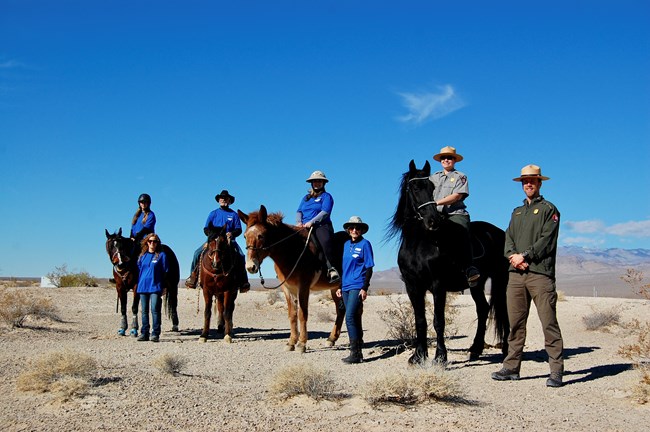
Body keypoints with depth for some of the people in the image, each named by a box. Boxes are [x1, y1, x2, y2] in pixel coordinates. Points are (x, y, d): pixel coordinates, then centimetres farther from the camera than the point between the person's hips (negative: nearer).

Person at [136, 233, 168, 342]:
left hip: (155, 286, -4)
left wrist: (164, 287, -6)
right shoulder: (142, 256, 12)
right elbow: (139, 269, 18)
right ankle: (144, 333, 13)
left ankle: (155, 334, -5)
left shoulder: (161, 255, 1)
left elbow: (165, 272, -1)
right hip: (143, 286, 5)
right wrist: (138, 284, 10)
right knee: (144, 311, 8)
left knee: (155, 310, -8)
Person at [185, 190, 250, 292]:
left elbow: (238, 229, 6)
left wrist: (232, 233, -16)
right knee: (197, 253, -19)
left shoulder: (234, 214, 11)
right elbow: (206, 229, 11)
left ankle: (243, 280, -18)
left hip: (229, 240, -1)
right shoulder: (213, 213, 14)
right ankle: (193, 276, -7)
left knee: (240, 256, -25)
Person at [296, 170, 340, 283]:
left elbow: (325, 212, -5)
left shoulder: (326, 196, 11)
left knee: (325, 241, -36)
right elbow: (299, 211, 20)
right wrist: (298, 222, -3)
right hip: (304, 228, 5)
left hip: (322, 226, -5)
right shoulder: (306, 198, 29)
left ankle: (332, 270, -42)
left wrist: (311, 222, -16)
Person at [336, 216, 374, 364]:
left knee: (350, 317, -16)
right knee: (354, 319, 10)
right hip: (346, 287, 7)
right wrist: (340, 286, 15)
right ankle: (358, 352, 15)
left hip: (357, 287, -7)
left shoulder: (365, 244, -3)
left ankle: (355, 353, -14)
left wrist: (365, 288, -14)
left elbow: (369, 268, -6)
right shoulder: (346, 244, 14)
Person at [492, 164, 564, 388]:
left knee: (549, 323, -6)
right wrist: (512, 255, -7)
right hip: (516, 273, 6)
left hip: (540, 273, -6)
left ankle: (556, 371, -4)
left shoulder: (549, 209, 4)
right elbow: (508, 238, 13)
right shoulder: (517, 212, 23)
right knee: (515, 323, 7)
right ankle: (511, 367, 13)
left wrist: (523, 255, -15)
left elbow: (546, 240, -8)